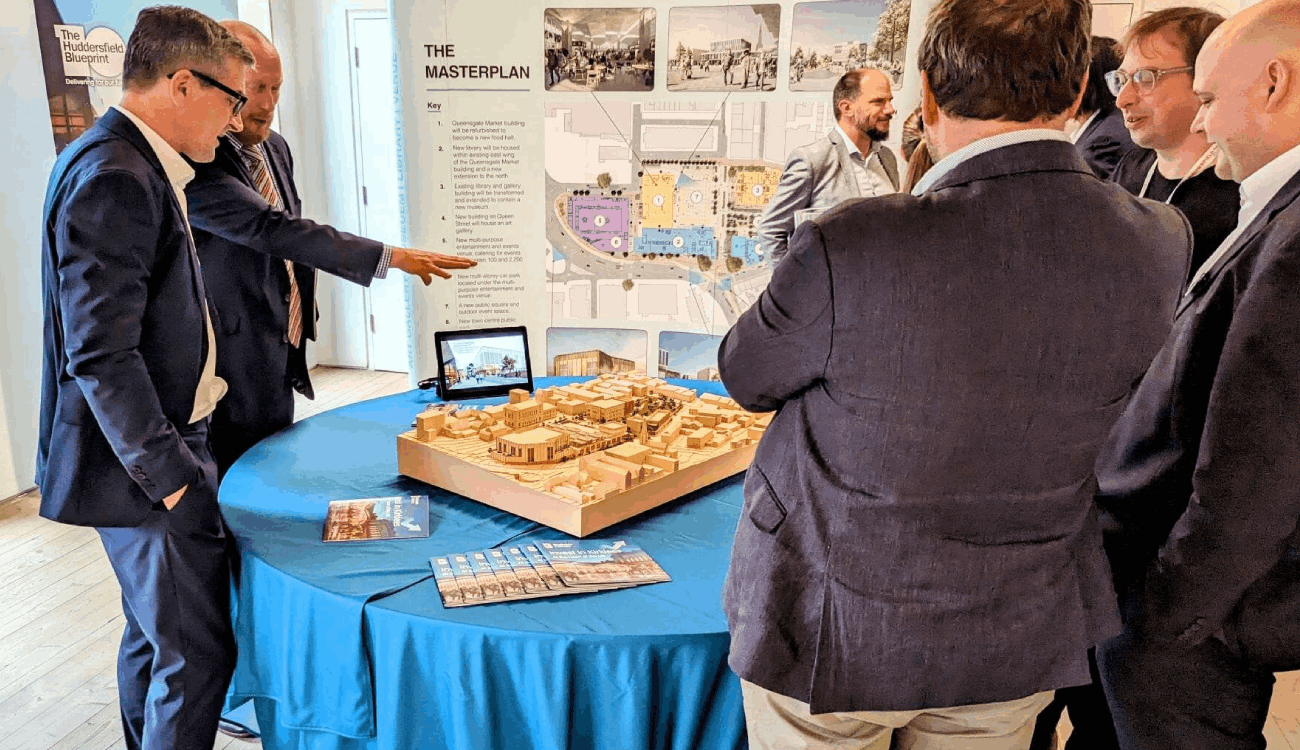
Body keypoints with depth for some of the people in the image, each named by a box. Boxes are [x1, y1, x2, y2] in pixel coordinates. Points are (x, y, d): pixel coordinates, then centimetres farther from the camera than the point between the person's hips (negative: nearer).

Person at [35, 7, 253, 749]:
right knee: (197, 651, -1)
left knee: (153, 635, 22)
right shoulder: (114, 179, -21)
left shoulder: (130, 165, 12)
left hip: (151, 451, 11)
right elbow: (99, 355, -25)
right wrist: (171, 475, -21)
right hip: (143, 463, -11)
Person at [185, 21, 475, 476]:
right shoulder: (196, 162, -19)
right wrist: (389, 257, -32)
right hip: (233, 380, -8)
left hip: (282, 369, 8)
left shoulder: (275, 148, 9)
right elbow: (271, 229, -29)